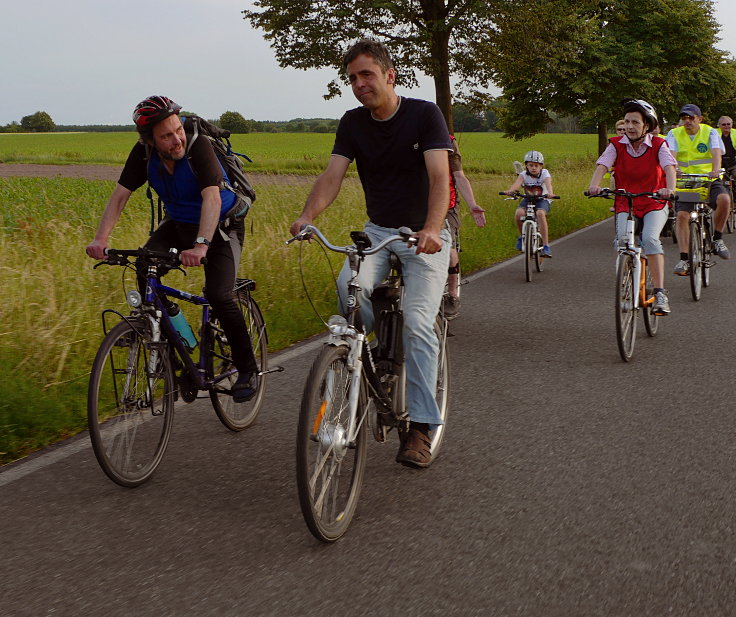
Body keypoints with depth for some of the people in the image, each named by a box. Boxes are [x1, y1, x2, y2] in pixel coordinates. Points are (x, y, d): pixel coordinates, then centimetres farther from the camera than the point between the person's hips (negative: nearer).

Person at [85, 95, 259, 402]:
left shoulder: (199, 146, -28)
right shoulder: (144, 153, -13)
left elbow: (212, 198, -39)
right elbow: (120, 195, -15)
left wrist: (201, 245, -53)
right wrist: (101, 239, -29)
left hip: (222, 226, -5)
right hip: (178, 224, 5)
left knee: (219, 295, -21)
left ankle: (248, 370, -3)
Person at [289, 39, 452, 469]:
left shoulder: (425, 114, -12)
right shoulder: (353, 123, 1)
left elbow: (439, 177, -24)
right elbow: (332, 176, -10)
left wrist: (432, 229, -42)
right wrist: (307, 217, -30)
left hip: (425, 235, -3)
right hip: (378, 231, 4)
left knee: (418, 323, -18)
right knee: (350, 285, -28)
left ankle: (421, 428, -7)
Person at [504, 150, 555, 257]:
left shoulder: (544, 174, -11)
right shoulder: (524, 175, -9)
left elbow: (548, 183, -32)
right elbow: (517, 183, -30)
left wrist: (550, 193, -56)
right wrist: (510, 190, -53)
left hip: (542, 200, -2)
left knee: (540, 213, -35)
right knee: (518, 213, -30)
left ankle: (546, 246, -32)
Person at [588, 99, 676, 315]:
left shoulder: (658, 145, -6)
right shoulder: (616, 145, -2)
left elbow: (669, 167, -21)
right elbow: (602, 165, -16)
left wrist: (669, 189, -43)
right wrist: (594, 185, -39)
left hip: (654, 204, -2)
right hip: (625, 204, 2)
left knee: (650, 238, -28)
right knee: (623, 240, -24)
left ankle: (660, 293, -24)